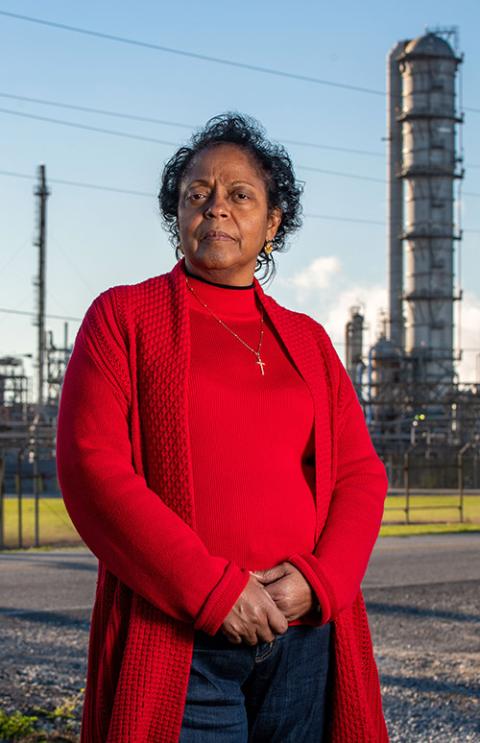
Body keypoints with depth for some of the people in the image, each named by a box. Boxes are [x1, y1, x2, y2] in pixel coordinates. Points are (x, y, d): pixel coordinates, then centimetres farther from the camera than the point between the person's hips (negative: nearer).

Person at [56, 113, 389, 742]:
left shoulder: (306, 341, 16)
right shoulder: (124, 316, 5)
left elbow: (360, 473, 11)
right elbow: (91, 466, -7)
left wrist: (317, 579, -9)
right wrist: (212, 590, -14)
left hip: (308, 641, 4)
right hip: (178, 649, -3)